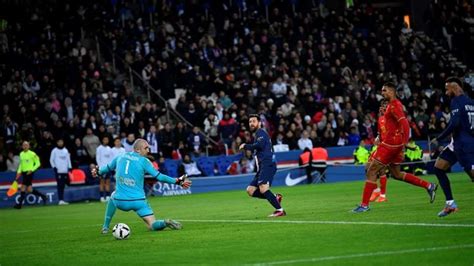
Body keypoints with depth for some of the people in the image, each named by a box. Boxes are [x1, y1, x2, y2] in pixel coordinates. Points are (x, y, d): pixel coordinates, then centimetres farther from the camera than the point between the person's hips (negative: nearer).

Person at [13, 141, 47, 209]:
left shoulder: (32, 154, -8)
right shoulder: (21, 154, 12)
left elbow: (38, 163, -5)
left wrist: (31, 170, -14)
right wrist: (19, 172, 11)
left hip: (29, 173, -7)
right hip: (24, 173, 7)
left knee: (23, 188, -12)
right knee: (29, 190, 5)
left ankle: (20, 204, -9)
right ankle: (42, 196, 21)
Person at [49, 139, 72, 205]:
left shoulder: (65, 150, 14)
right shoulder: (54, 151, 2)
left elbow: (68, 159, 17)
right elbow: (51, 160, 4)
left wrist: (69, 167, 8)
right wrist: (54, 167, -6)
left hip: (65, 171, 4)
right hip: (58, 171, -4)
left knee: (63, 186, 6)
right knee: (60, 186, -9)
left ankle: (62, 200, 10)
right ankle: (60, 200, -12)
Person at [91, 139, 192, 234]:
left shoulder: (120, 157, 8)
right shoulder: (144, 161, -4)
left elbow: (107, 168, 24)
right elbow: (159, 176, -7)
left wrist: (97, 171, 46)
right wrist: (178, 181, -1)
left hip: (120, 201, 3)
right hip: (138, 201, -3)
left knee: (113, 196, 38)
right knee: (152, 225, 2)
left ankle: (105, 227, 34)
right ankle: (165, 222, -32)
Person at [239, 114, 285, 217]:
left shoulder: (260, 132, -1)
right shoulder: (259, 134, 28)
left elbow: (260, 145, -19)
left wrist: (245, 146, -10)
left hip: (267, 165, -10)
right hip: (262, 168, 10)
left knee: (263, 188, -26)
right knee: (250, 190, 4)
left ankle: (280, 210, -26)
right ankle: (275, 198, 2)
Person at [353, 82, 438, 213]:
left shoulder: (394, 105, -13)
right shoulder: (392, 105, 17)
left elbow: (405, 125, -23)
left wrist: (403, 143, -26)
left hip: (391, 143, -10)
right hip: (393, 144, 10)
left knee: (372, 171, -8)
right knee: (396, 174, 17)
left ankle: (364, 204, -7)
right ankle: (429, 186, 19)